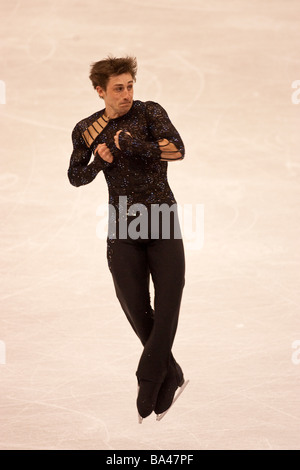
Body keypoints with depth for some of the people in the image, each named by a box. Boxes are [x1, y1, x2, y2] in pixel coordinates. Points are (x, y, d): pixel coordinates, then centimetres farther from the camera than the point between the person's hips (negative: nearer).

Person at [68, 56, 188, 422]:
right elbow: (75, 178, 9)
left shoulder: (150, 112, -6)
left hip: (162, 219, -2)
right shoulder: (86, 130, 2)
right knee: (136, 306, 0)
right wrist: (99, 161, -11)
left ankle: (148, 385, -4)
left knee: (168, 301, -11)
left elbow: (178, 150, -19)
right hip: (123, 227, 2)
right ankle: (171, 378, 19)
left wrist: (127, 143, -19)